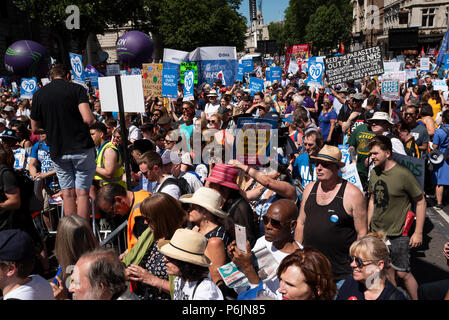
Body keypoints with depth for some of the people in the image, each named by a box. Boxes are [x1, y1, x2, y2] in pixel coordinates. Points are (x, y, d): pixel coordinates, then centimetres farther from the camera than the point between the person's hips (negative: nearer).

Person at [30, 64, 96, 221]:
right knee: (82, 193, 2)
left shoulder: (38, 94, 7)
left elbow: (35, 128, 11)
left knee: (67, 193, 12)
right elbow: (88, 119, -17)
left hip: (57, 152, 3)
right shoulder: (76, 89, -5)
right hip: (81, 148, -3)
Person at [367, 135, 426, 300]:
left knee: (402, 273, 3)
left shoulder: (403, 174, -17)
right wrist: (367, 226, 13)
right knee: (387, 271, 14)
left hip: (398, 235, -5)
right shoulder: (374, 172, 2)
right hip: (377, 232, 5)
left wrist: (418, 232, -10)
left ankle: (415, 299, 25)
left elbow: (420, 202, -10)